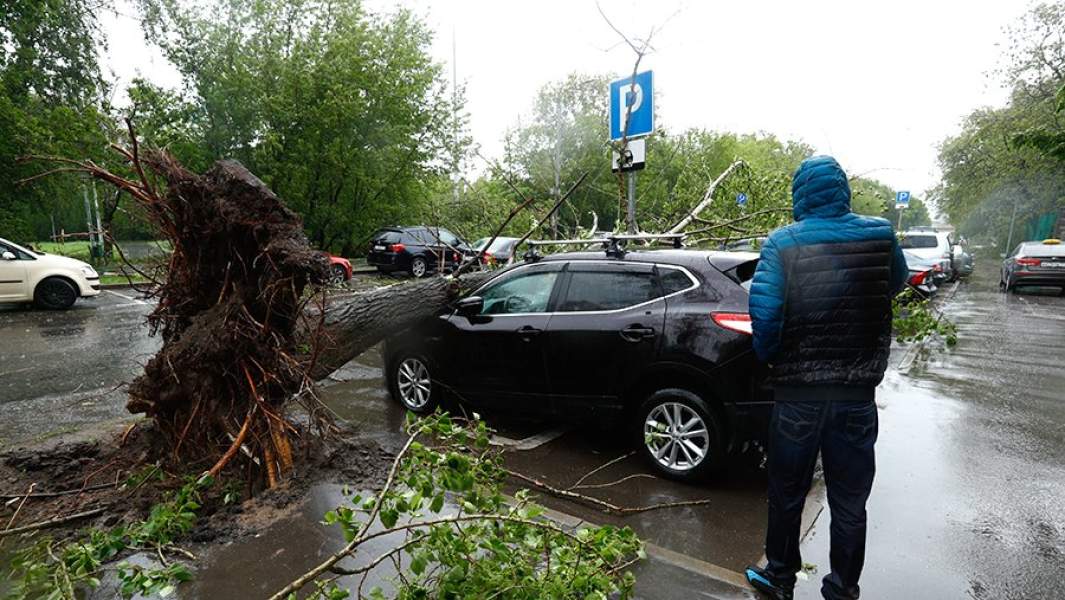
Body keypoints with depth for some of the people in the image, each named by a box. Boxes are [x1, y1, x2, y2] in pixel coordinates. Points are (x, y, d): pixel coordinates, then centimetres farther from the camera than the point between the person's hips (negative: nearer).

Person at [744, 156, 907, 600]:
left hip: (798, 393, -2)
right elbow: (896, 285, 17)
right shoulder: (880, 234, -2)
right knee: (849, 501, 16)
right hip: (858, 392, 2)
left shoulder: (783, 243, -11)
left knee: (787, 493, 16)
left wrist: (769, 357, -1)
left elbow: (764, 314, -18)